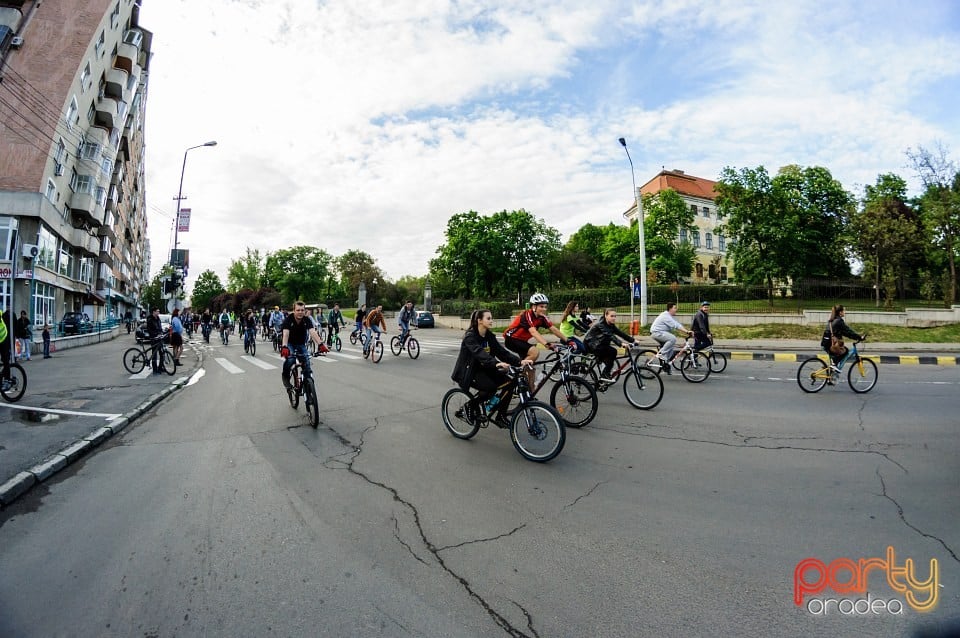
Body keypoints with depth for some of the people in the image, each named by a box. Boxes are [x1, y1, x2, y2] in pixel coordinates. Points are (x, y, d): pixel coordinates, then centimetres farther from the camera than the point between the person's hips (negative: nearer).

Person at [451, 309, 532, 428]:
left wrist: (520, 361, -23)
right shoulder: (470, 336, -19)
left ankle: (500, 417, -1)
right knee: (490, 387, -32)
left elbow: (501, 351, -7)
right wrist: (496, 363, -54)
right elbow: (479, 353, -37)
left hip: (483, 369, 7)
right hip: (468, 372, -7)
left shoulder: (490, 336, 3)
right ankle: (471, 406, -4)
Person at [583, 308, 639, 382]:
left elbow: (620, 333, -2)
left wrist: (633, 340, -10)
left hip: (599, 344, 9)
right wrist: (621, 343, -46)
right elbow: (610, 335, -35)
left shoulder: (611, 325, 3)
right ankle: (605, 375, -15)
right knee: (612, 351, -21)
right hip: (590, 344, -9)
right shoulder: (600, 324, -24)